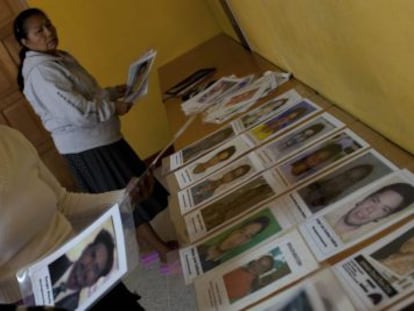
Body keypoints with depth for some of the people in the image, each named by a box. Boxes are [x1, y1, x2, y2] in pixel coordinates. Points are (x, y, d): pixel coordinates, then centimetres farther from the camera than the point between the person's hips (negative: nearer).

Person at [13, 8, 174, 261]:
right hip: (85, 145, -10)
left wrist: (115, 91, 6)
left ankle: (142, 237, 37)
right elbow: (77, 111, -29)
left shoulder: (60, 57, 11)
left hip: (97, 137, 10)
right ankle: (161, 248, 16)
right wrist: (114, 108, -17)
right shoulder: (40, 71, -21)